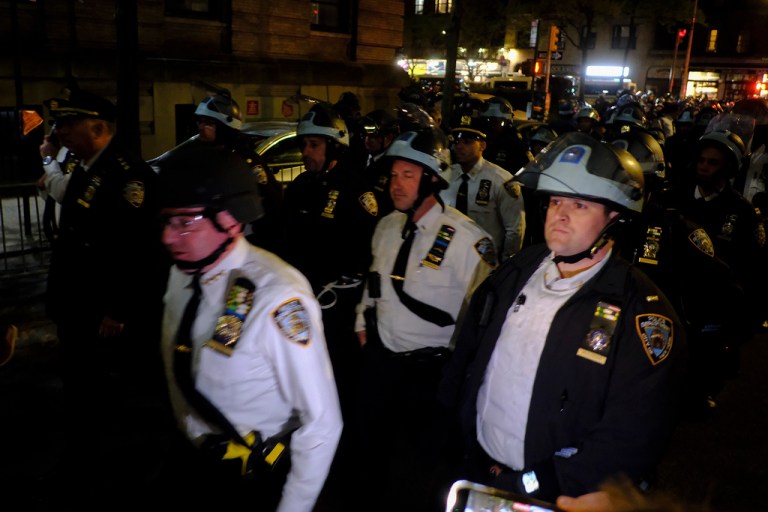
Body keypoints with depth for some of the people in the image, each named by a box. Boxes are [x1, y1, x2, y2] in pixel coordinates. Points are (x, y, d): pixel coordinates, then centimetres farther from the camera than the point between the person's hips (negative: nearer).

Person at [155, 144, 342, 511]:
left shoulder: (276, 299, -31)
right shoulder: (182, 273, -8)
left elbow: (322, 424, -26)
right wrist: (191, 436, 15)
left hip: (261, 478, -5)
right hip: (196, 459, 6)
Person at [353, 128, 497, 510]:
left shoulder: (466, 239, -22)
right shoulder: (387, 226, 2)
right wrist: (363, 323, 14)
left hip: (428, 367, -6)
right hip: (378, 355, 7)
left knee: (413, 459, 13)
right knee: (372, 444, 24)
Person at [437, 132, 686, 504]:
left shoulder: (641, 314, -18)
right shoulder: (515, 272, -1)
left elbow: (629, 443, -21)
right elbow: (464, 358, 7)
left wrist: (531, 487, -21)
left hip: (551, 497, -4)